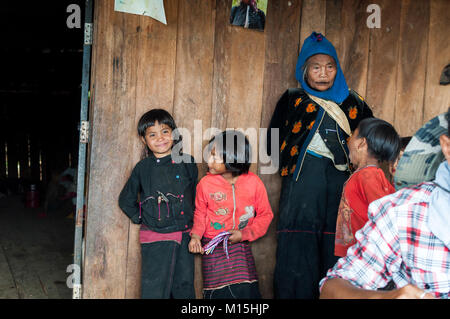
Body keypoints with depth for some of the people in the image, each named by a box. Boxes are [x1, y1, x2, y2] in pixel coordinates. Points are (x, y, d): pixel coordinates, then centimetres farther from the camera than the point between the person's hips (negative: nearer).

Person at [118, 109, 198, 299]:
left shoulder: (187, 162, 3)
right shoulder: (143, 168, 0)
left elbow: (196, 194, 12)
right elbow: (126, 200, 12)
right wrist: (140, 218, 3)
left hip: (185, 236, 2)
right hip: (155, 240, -2)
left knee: (185, 289, 12)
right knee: (155, 290, 0)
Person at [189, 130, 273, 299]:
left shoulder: (253, 182, -8)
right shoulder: (205, 183, -6)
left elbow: (265, 215, 1)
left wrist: (244, 234, -10)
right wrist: (195, 235, -8)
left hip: (240, 246, 0)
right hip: (212, 247, 0)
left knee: (245, 290, -6)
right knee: (217, 292, 0)